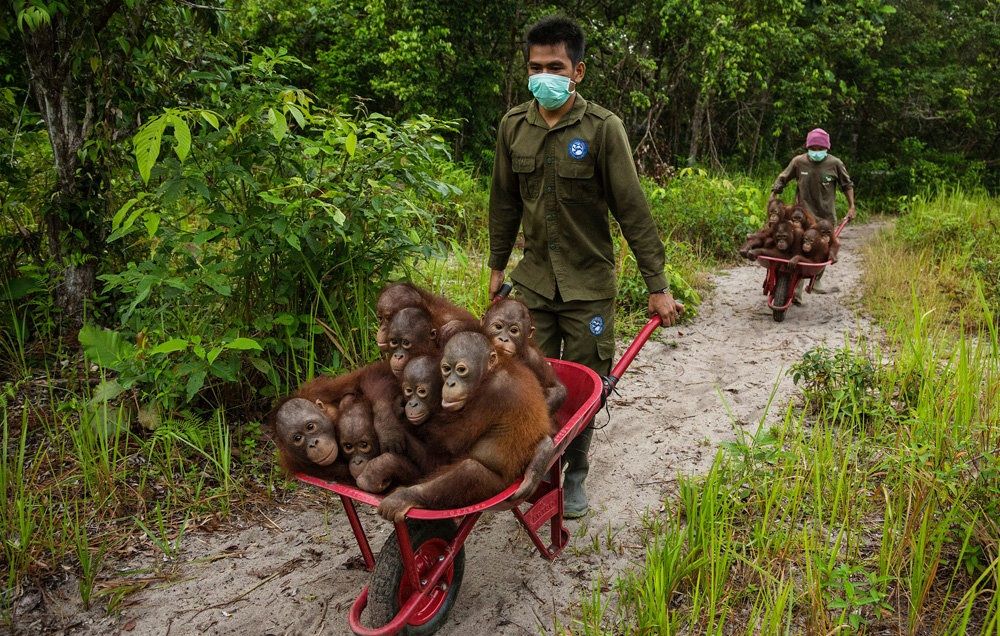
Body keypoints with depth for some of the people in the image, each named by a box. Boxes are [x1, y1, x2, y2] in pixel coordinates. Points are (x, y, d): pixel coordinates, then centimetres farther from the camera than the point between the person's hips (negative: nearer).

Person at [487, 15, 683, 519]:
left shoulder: (602, 127, -11)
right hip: (534, 281, 3)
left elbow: (632, 209, -11)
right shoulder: (513, 125, 1)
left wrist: (657, 286, -11)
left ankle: (574, 475, 27)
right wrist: (496, 267, 14)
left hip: (588, 285, -3)